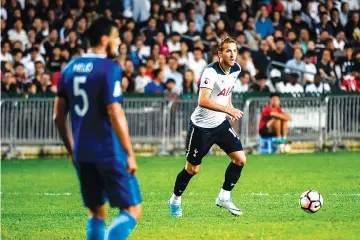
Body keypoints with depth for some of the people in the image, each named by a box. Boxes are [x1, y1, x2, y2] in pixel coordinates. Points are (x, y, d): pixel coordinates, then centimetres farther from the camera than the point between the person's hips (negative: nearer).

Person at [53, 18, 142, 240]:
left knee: (97, 212, 16)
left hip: (82, 154, 7)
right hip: (109, 153, -7)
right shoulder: (109, 69, -11)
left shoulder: (70, 68, 10)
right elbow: (115, 114, -17)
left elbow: (58, 116, 12)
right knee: (132, 210, -1)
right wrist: (130, 154, -12)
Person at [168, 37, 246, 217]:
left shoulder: (236, 69, -1)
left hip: (221, 123, 6)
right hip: (201, 125, -6)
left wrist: (230, 108, 9)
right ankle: (175, 200, 27)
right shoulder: (211, 72, -24)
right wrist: (228, 109, -41)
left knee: (240, 159, -6)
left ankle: (224, 198, 10)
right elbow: (203, 101, -35)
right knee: (193, 168, 4)